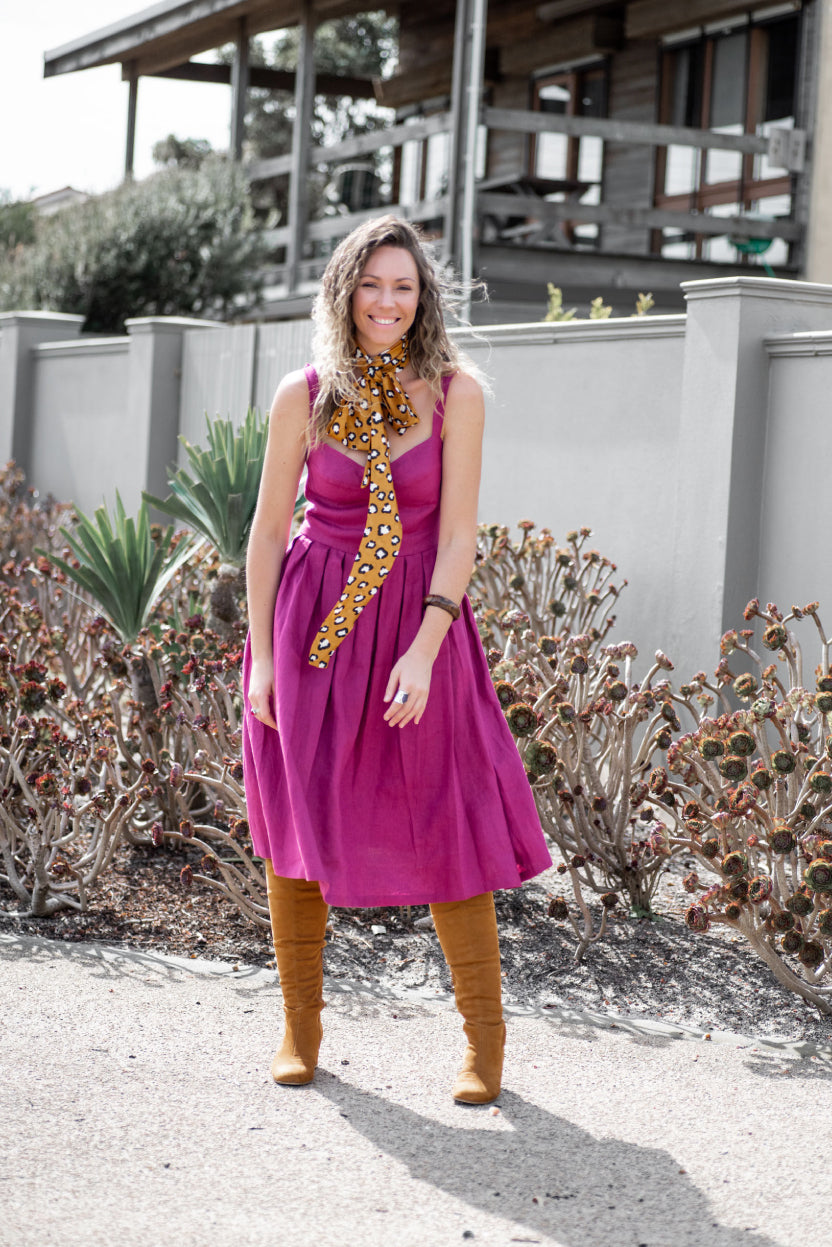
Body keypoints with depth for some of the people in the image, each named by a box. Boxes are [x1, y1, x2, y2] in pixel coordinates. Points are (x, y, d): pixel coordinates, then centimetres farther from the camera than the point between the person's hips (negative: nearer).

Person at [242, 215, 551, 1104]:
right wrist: (260, 655, -1)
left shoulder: (455, 394, -5)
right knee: (299, 822, 5)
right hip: (315, 622, 1)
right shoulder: (302, 397, -2)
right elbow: (269, 529, 3)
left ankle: (484, 1038, 10)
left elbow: (458, 532, -8)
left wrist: (424, 649, -18)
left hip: (419, 621, -1)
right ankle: (300, 1026, 20)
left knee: (447, 825, -2)